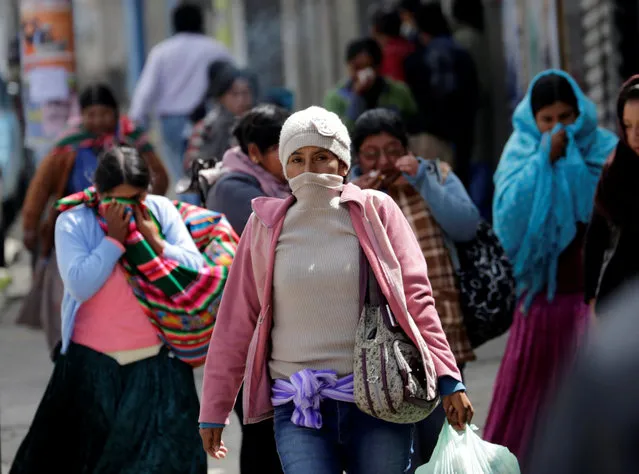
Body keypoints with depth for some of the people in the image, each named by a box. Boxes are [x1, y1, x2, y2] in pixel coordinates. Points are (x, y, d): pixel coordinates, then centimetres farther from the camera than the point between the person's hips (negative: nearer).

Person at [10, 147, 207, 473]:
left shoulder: (162, 211, 0)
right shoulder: (73, 222, -8)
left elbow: (197, 271, -7)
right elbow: (81, 286, -21)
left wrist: (154, 241, -17)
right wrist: (113, 238, -19)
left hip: (157, 364, 1)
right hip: (93, 364, -1)